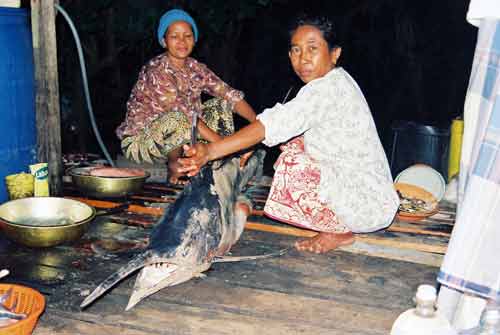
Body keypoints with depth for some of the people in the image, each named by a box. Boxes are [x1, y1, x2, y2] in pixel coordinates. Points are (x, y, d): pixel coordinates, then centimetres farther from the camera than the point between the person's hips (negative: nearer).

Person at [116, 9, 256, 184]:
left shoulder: (195, 68, 0)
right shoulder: (156, 71, -22)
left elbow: (230, 95, -4)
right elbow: (183, 113, -31)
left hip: (176, 135, 7)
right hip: (139, 140, -7)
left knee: (220, 105, -1)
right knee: (176, 119, -37)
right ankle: (173, 164, -8)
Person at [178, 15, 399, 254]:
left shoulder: (327, 88, -21)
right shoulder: (338, 82, 10)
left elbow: (271, 125, -33)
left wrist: (210, 151, -37)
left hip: (370, 208, -10)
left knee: (292, 164, -23)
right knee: (294, 144, 10)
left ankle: (339, 232, -3)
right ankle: (338, 225, 13)